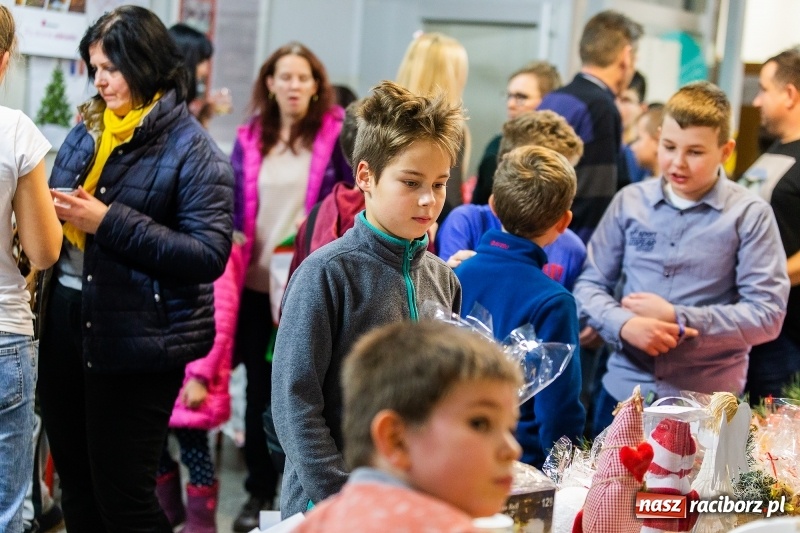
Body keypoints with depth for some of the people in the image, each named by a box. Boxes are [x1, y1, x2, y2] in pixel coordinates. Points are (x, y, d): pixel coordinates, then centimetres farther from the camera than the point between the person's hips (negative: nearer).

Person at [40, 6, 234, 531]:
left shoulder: (193, 149, -9)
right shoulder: (86, 131, 11)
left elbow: (209, 255, -18)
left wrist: (109, 222, -21)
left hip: (137, 340, -7)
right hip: (66, 325, 7)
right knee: (77, 488, 15)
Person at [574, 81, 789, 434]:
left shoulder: (750, 215, -6)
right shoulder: (630, 202, 2)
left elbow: (768, 315, -9)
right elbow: (589, 285, 5)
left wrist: (678, 320, -16)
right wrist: (625, 325, -16)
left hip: (708, 403, -2)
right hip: (624, 390, 3)